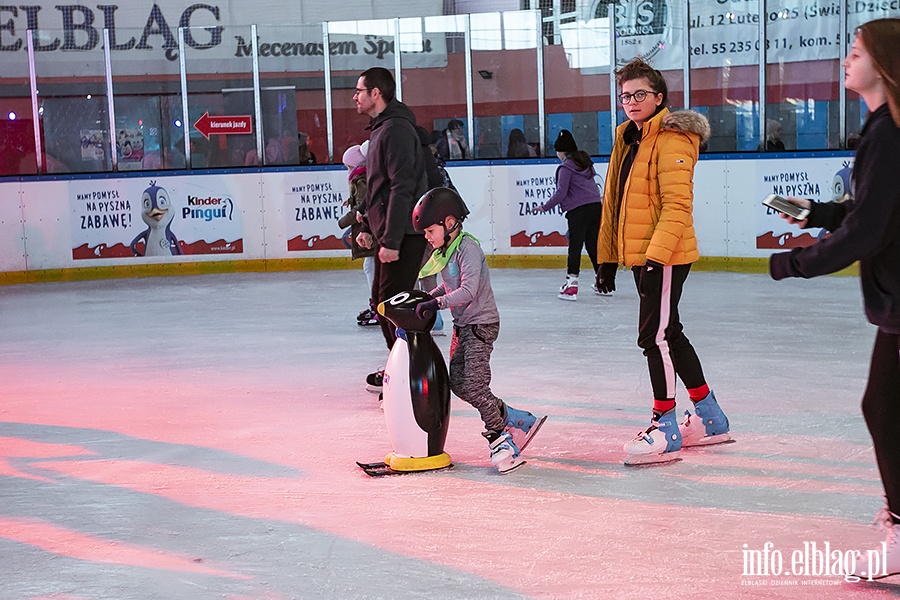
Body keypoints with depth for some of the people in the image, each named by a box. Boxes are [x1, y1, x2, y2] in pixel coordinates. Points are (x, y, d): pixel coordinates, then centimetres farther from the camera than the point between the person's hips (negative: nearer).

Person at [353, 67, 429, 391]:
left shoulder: (396, 130, -17)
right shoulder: (380, 129, 17)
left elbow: (402, 188, -23)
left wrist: (391, 240, -24)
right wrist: (369, 228, 20)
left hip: (403, 235, -11)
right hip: (386, 234, 11)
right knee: (381, 301, 16)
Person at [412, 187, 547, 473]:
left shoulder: (468, 248, -19)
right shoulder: (445, 251, 9)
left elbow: (468, 291, -29)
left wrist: (437, 303, -31)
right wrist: (427, 297, 7)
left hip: (481, 324, -10)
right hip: (463, 325, 10)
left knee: (474, 385, -14)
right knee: (457, 382, 6)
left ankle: (501, 436, -1)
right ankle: (516, 419, 14)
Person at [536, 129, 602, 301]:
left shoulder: (566, 167, -7)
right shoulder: (585, 162, 16)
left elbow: (561, 193, -11)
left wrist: (545, 207, 0)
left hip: (578, 210, -7)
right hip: (595, 206, 7)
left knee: (575, 246, -6)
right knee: (593, 245, 15)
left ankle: (572, 284, -10)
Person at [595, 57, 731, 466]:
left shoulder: (672, 138, -13)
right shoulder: (627, 139, 16)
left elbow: (677, 205, -21)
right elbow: (613, 203, 20)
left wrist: (656, 255, -27)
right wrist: (607, 257, 19)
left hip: (665, 256, -10)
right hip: (639, 256, 10)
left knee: (655, 336, -9)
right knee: (669, 334, 15)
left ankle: (665, 426, -2)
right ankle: (709, 417, 26)